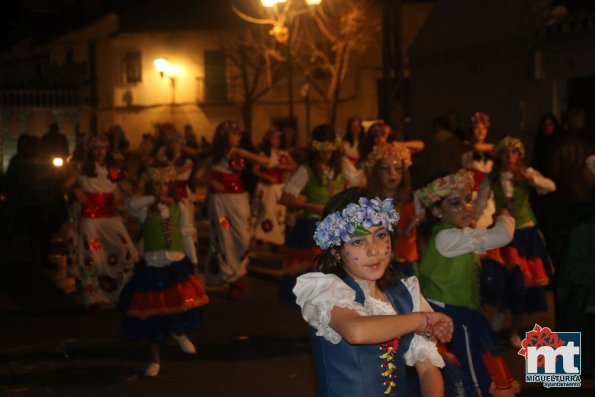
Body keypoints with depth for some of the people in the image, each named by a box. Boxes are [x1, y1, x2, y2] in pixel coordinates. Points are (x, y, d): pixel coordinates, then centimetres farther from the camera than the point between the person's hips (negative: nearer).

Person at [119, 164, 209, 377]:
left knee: (184, 303, -6)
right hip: (152, 266, -1)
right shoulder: (146, 209, -4)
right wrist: (156, 199, -28)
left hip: (177, 264, 1)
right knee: (154, 313, 6)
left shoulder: (179, 207, 4)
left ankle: (179, 332, 32)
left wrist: (193, 260, 8)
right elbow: (131, 204, -27)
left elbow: (186, 235, 7)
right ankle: (155, 360, 22)